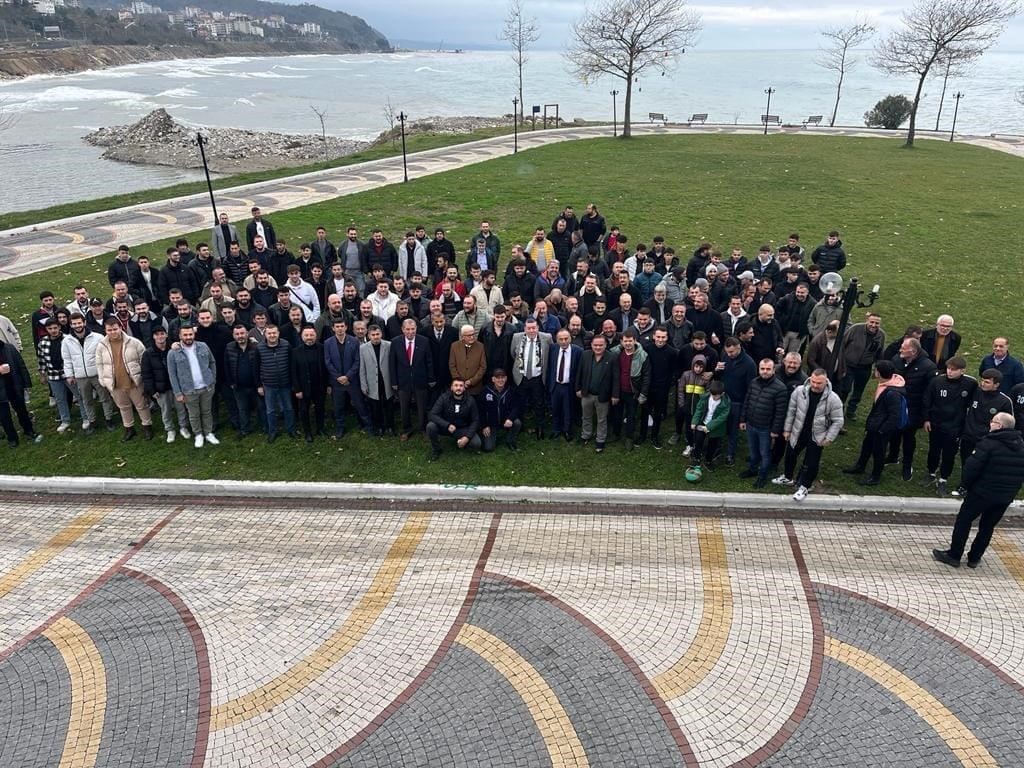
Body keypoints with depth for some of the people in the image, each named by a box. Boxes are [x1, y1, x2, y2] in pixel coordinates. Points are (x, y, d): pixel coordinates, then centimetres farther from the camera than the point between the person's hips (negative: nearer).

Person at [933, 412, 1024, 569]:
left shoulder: (989, 443, -17)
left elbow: (971, 467, -20)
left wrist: (965, 484, -5)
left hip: (983, 492, -6)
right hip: (1007, 496, 6)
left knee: (964, 520, 7)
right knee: (988, 526, 17)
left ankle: (954, 555, 10)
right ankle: (974, 558, 24)